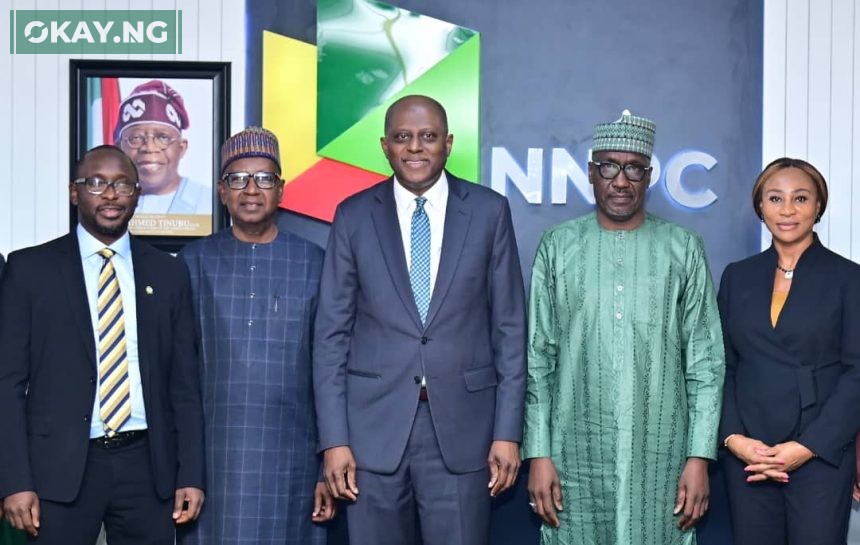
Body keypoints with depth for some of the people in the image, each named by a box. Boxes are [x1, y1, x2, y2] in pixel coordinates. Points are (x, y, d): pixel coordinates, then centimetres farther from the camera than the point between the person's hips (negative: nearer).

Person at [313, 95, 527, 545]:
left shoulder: (489, 212, 3)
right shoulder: (354, 216, 3)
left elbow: (509, 327, 4)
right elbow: (331, 332, 3)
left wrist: (508, 431, -1)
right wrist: (334, 439, -3)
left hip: (461, 423, 0)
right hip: (374, 424, 1)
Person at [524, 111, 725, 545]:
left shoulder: (684, 249, 5)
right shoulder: (557, 247, 5)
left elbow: (705, 361, 3)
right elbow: (538, 358, 5)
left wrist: (700, 457, -3)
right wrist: (538, 453, -1)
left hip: (660, 457, 0)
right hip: (576, 456, 0)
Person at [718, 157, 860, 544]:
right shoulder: (737, 276, 9)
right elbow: (723, 365, 8)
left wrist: (808, 447, -13)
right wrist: (732, 437, -6)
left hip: (820, 455, -2)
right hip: (746, 456, 3)